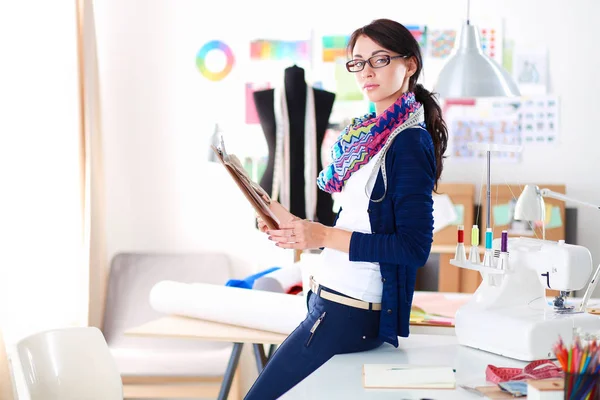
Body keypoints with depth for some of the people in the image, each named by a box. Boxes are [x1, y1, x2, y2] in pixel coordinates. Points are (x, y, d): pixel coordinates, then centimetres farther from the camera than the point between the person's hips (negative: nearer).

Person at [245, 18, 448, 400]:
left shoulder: (409, 143, -14)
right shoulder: (369, 132, 12)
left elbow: (415, 247, -19)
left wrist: (325, 236, -20)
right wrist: (297, 226, 6)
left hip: (352, 313, -9)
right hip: (328, 298, 9)